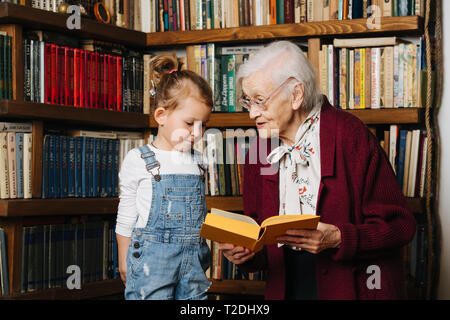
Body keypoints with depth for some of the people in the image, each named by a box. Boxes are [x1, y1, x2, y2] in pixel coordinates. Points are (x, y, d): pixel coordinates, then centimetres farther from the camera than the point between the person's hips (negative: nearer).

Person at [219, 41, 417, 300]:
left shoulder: (351, 136, -8)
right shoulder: (259, 153, 8)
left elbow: (400, 226, -8)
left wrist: (338, 239, -19)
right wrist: (245, 253, -6)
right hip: (285, 290, 5)